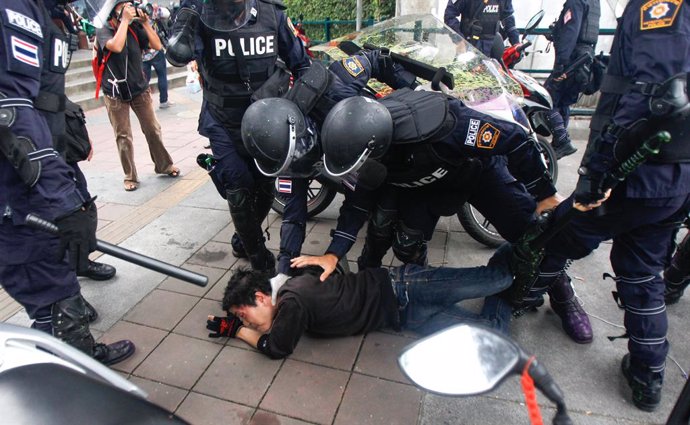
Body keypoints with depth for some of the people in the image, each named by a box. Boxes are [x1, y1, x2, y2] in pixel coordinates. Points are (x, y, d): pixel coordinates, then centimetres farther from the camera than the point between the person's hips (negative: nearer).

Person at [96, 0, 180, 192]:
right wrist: (124, 20, -20)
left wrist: (145, 22, -11)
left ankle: (164, 165, 23)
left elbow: (157, 45, -4)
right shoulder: (103, 30, -8)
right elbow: (116, 46, -27)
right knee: (123, 136, 2)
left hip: (140, 88, 3)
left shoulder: (135, 27, 1)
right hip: (115, 93, -3)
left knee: (153, 129, 7)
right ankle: (130, 176, 10)